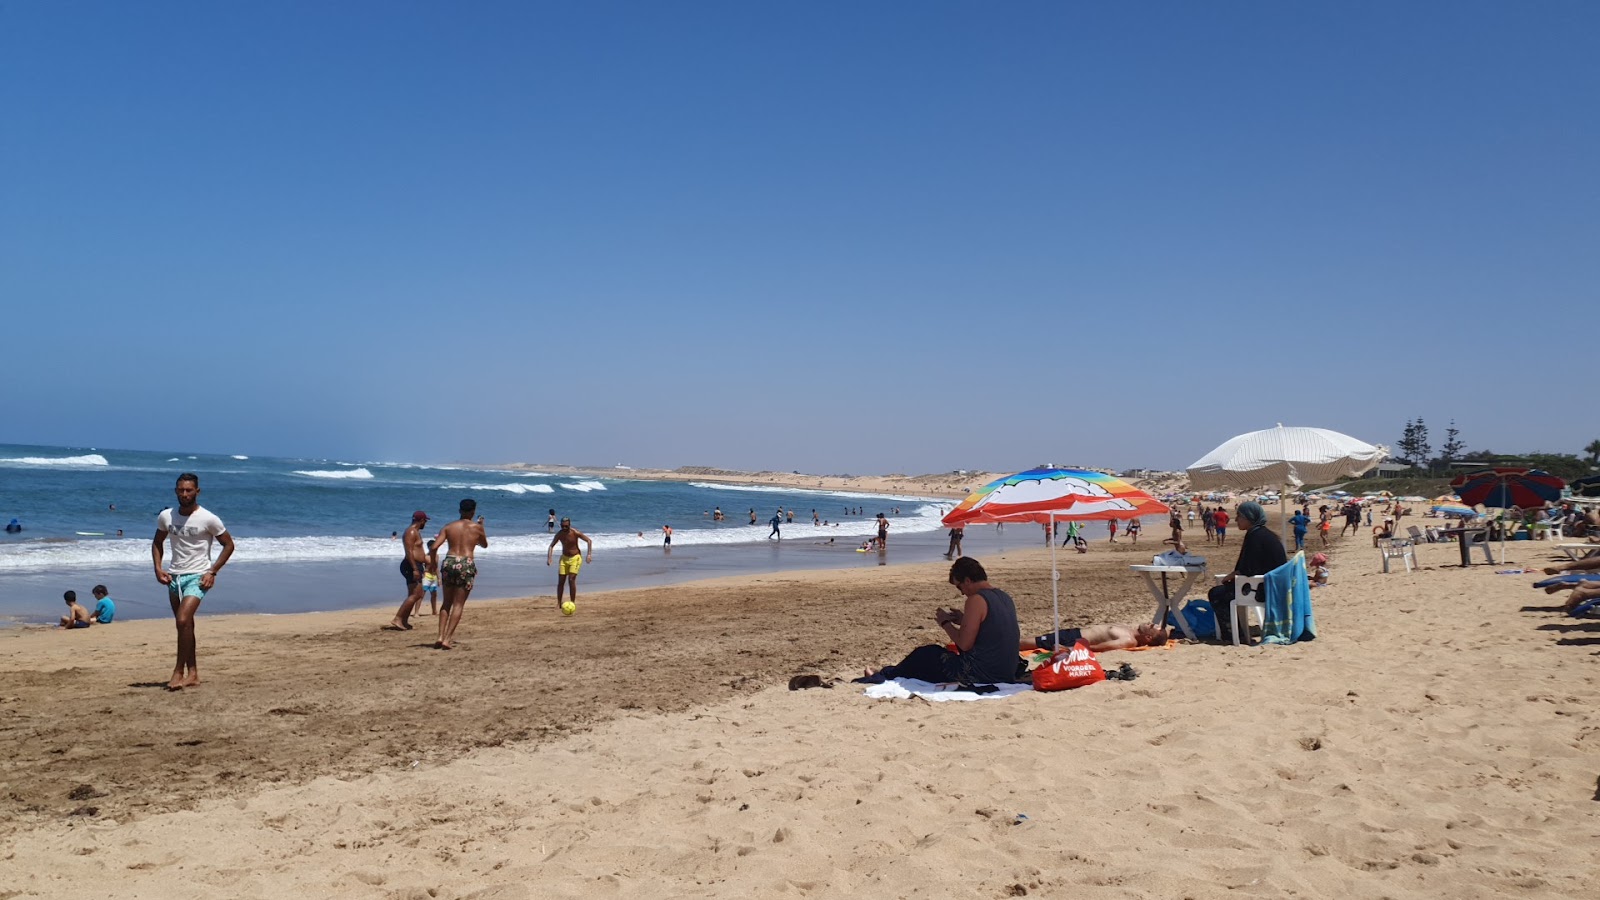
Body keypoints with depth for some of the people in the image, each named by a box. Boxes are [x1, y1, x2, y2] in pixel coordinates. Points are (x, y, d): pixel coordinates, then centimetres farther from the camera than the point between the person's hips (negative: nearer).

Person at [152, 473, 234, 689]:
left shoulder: (208, 519, -11)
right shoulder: (166, 516, 2)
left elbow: (228, 544, -3)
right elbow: (157, 543, 18)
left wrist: (212, 572, -10)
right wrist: (158, 568, 4)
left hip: (196, 577, -5)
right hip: (174, 576, 5)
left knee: (183, 621, -19)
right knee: (185, 625, 11)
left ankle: (179, 671, -8)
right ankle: (192, 673, 19)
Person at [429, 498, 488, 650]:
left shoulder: (448, 527, 9)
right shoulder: (477, 527, 5)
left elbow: (434, 547, -2)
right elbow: (484, 544, 22)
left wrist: (433, 563, 13)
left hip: (449, 562, 3)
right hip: (466, 564, -3)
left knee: (447, 603, 16)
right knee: (458, 604, 1)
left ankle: (441, 636, 7)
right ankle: (447, 639, -5)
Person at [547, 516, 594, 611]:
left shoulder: (575, 533, -17)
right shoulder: (559, 534, -7)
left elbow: (589, 541, -10)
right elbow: (551, 546, 0)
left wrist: (589, 554, -19)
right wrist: (548, 558, -14)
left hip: (575, 558, -4)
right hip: (564, 558, 4)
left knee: (571, 580, -15)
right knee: (561, 581, 0)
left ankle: (573, 603, -5)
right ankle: (558, 603, 10)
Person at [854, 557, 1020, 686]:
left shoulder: (976, 600, -17)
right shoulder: (1005, 597, 10)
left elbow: (964, 644, -18)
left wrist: (945, 623, -3)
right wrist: (962, 620, 13)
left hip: (981, 675, -8)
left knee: (925, 654, 14)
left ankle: (885, 675, 35)